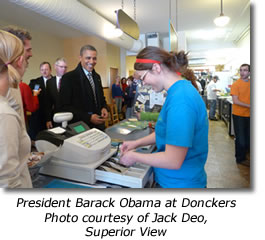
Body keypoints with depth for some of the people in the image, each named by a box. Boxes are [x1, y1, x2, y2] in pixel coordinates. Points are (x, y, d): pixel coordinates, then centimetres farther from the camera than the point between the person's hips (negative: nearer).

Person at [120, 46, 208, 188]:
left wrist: (134, 157, -15)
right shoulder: (180, 90, 2)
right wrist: (137, 143, 4)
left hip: (180, 183, -8)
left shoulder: (180, 99, -29)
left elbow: (173, 161, -28)